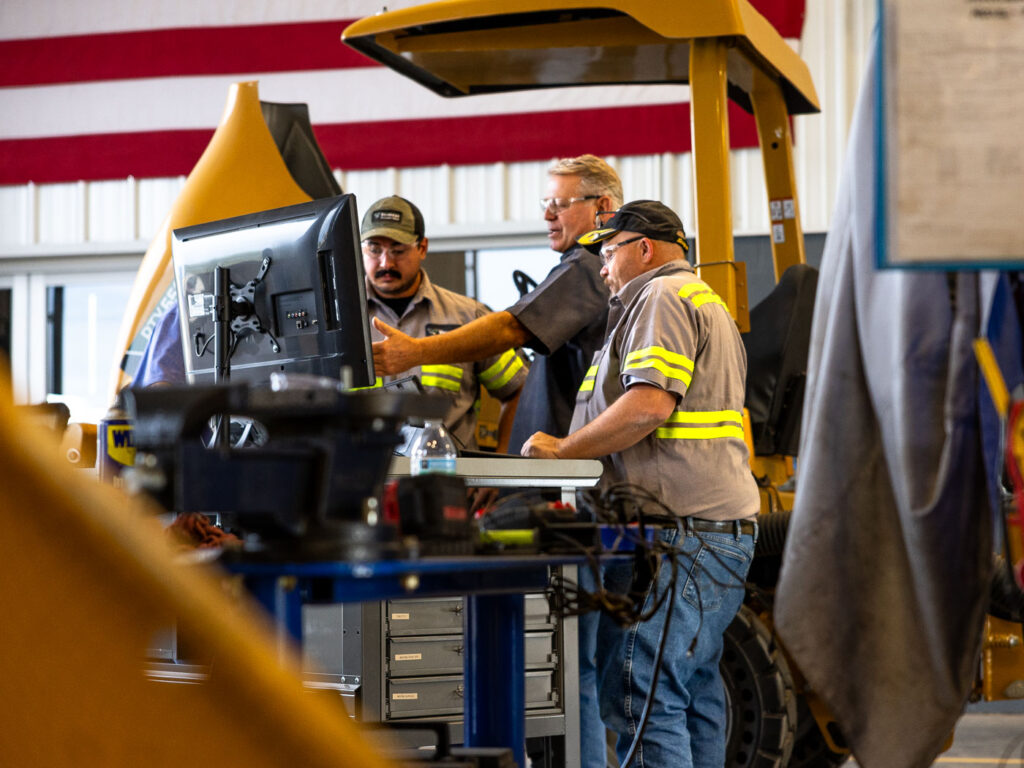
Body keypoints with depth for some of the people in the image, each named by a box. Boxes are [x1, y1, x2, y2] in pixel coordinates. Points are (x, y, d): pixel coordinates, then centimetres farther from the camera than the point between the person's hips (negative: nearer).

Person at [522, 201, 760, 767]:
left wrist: (563, 449, -10)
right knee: (696, 693, 11)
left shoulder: (661, 297, -6)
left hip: (679, 534, -11)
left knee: (641, 698, -13)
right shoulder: (709, 303, 27)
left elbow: (649, 404, -20)